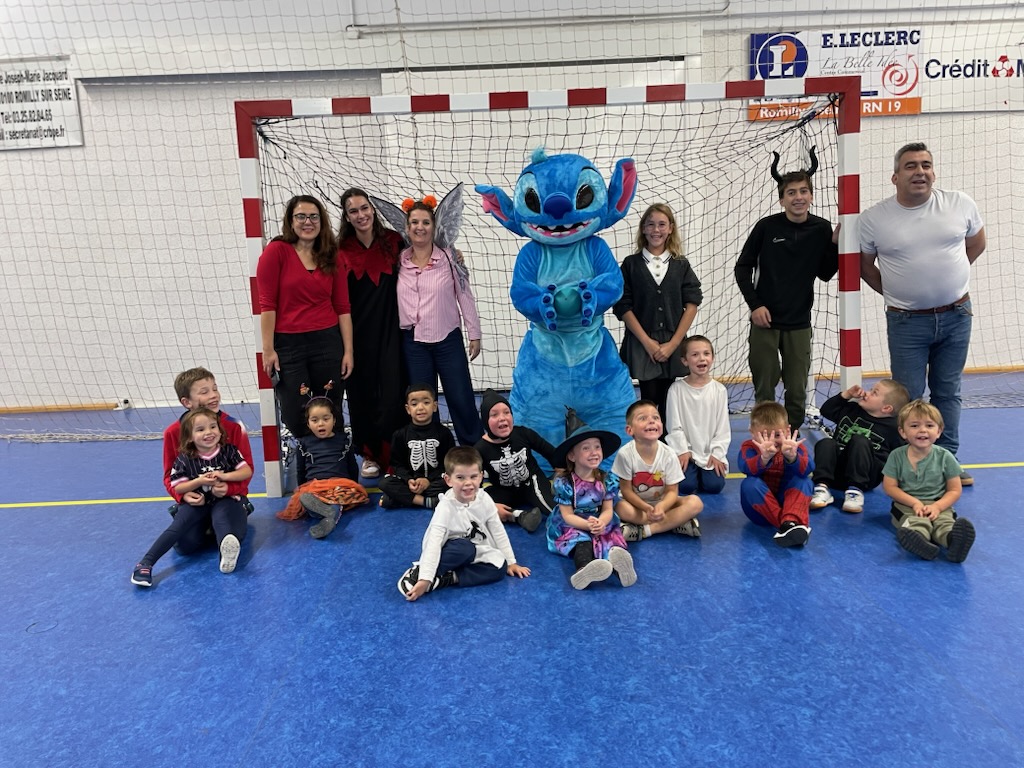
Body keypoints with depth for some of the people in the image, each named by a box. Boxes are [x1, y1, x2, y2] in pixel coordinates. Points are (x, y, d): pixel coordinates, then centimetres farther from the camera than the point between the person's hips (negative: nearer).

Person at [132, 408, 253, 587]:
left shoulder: (228, 450, -4)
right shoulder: (185, 459, -5)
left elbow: (247, 471, -6)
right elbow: (176, 487, -3)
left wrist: (224, 476, -21)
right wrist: (199, 481, -19)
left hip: (224, 500, 0)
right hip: (197, 502, 1)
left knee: (220, 519, -33)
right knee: (178, 525, -23)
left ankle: (227, 549, -60)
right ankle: (145, 563, -27)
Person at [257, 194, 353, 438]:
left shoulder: (332, 257, 8)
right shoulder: (276, 251, -3)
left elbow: (342, 308, 7)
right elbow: (267, 304, -6)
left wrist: (348, 351, 2)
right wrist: (268, 350, -10)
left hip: (328, 342, 3)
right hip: (287, 344, -3)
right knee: (296, 420, 2)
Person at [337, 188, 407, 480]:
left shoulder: (394, 242, 0)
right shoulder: (341, 252, -3)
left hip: (391, 332, 0)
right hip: (358, 335, 0)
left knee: (394, 394, -1)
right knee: (363, 395, 8)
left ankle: (394, 455, 13)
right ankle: (370, 455, 25)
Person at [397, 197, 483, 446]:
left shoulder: (449, 257, -4)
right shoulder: (399, 261, 2)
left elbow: (465, 296, -1)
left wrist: (474, 334, 0)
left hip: (448, 339, -2)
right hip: (413, 342, 2)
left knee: (461, 400, 3)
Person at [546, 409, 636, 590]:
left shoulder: (608, 480, -1)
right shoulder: (564, 482, -12)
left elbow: (608, 510, -3)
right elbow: (567, 515, -12)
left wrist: (600, 523, -27)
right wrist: (588, 524, -30)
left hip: (600, 525, 4)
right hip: (572, 527, -4)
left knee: (612, 540, -27)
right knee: (581, 542, -34)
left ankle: (617, 565, -59)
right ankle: (585, 568, -66)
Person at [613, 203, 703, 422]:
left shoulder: (681, 265, 7)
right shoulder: (631, 264, 2)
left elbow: (692, 304, 1)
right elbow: (623, 307, -3)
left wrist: (673, 343, -8)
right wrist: (647, 342, -10)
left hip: (673, 345, 2)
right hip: (642, 345, -2)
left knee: (667, 403, 6)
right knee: (649, 400, -1)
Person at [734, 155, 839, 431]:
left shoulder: (822, 229, -1)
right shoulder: (767, 226, -7)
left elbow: (825, 274, 5)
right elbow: (742, 267, 1)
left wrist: (835, 244, -10)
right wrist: (754, 304, -7)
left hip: (799, 323, 2)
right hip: (765, 321, -2)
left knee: (797, 393, 7)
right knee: (764, 390, 5)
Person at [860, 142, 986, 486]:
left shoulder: (960, 204, -2)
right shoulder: (873, 218, -7)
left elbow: (976, 244, 14)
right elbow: (864, 264, 5)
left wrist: (947, 275, 9)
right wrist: (895, 293, 3)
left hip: (956, 316, 2)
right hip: (906, 322, -2)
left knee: (947, 392, 13)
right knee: (908, 399, 3)